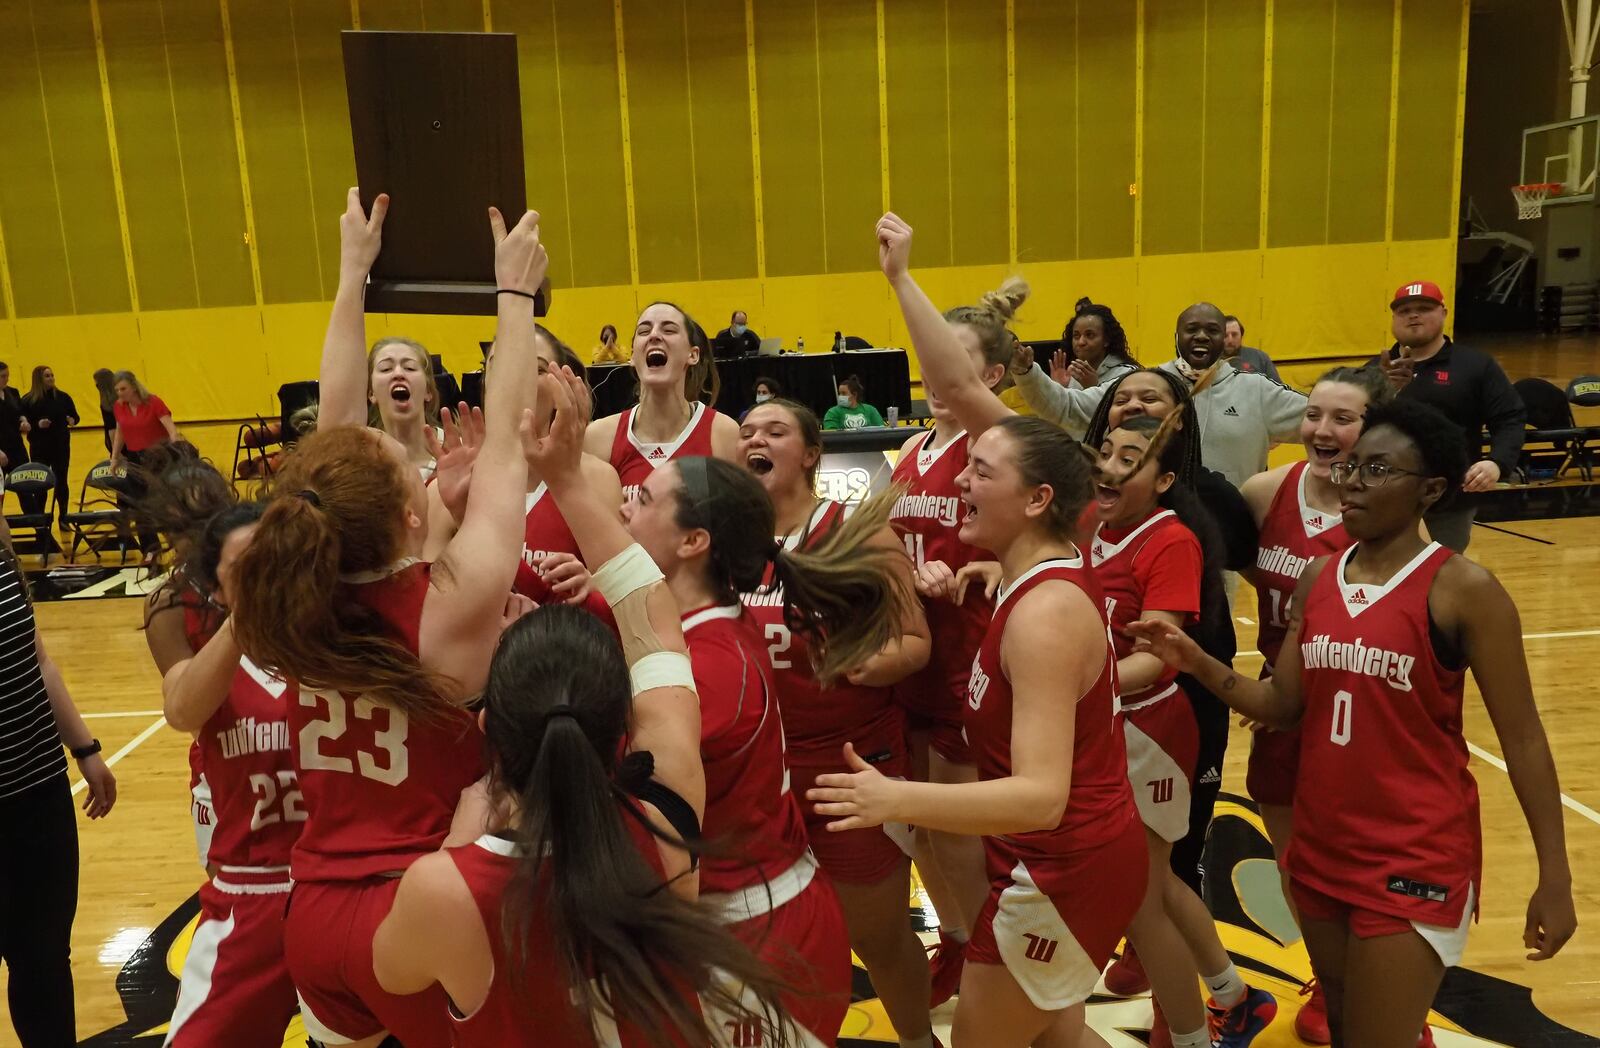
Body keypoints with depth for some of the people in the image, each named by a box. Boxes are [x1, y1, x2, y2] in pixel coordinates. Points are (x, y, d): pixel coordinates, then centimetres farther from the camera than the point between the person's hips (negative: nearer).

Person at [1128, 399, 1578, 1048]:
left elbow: (1522, 738, -9)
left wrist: (1554, 877, -7)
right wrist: (1197, 663, -11)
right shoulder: (1317, 579, 3)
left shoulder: (1462, 589, -13)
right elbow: (1283, 704, 5)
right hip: (1321, 846, 6)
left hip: (1417, 859, -6)